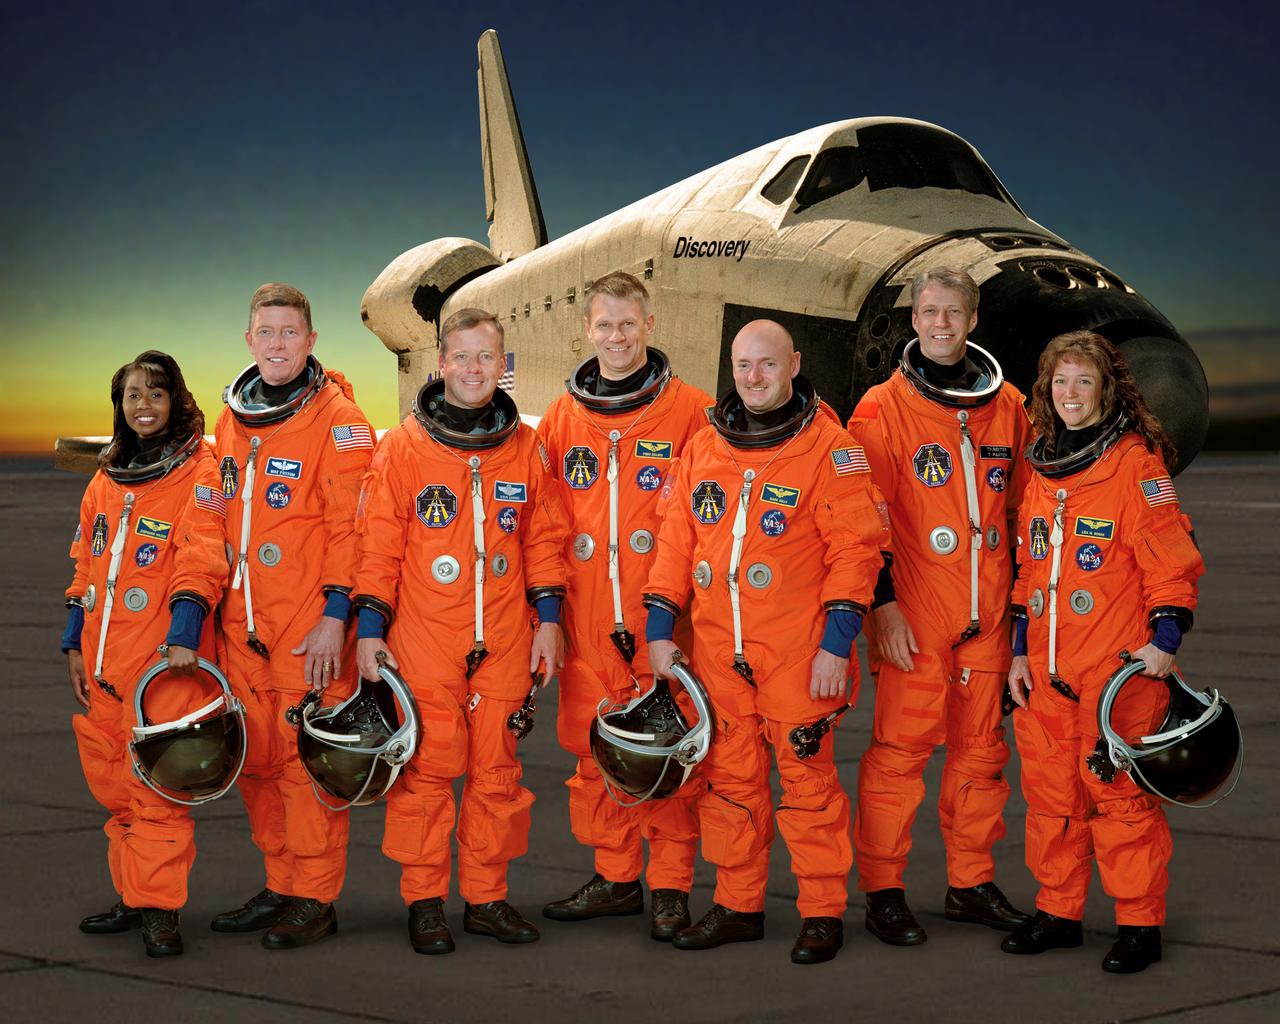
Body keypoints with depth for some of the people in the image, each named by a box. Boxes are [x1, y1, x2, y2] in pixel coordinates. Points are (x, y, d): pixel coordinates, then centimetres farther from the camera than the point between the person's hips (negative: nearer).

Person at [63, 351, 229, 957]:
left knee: (157, 786, -9)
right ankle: (134, 895, 20)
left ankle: (160, 908, -5)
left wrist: (182, 636, -21)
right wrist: (75, 644, 16)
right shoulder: (106, 480, 18)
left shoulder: (200, 472, -2)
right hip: (104, 659, 7)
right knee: (113, 785, 10)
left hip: (166, 659, -6)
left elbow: (200, 560, -12)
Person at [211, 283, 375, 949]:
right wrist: (215, 608, 18)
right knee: (257, 758, 10)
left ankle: (315, 900, 4)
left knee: (306, 757, -4)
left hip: (309, 623, -6)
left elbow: (349, 525, -12)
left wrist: (335, 616, -17)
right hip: (243, 620, 7)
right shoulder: (232, 417, 14)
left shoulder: (337, 418, -7)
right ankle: (282, 886, 22)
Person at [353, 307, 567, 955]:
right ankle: (424, 901, 10)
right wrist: (370, 628, -5)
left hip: (503, 642, 3)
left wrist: (547, 618, 9)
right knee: (426, 768, -1)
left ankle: (486, 897, 17)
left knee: (497, 769, 6)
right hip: (422, 639, -3)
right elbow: (379, 543, -1)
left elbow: (543, 537, 14)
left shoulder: (525, 449, 7)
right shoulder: (404, 447, -2)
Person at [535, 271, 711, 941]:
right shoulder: (563, 419, 12)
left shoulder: (689, 412, 1)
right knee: (594, 749, 8)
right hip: (587, 621, 4)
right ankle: (614, 877, 20)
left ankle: (670, 886, 6)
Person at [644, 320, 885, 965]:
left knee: (806, 777, -1)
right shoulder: (702, 448, 11)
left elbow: (855, 547, -8)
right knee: (728, 777, 10)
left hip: (797, 652, -5)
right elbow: (676, 542, 15)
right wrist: (659, 628, 9)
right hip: (717, 648, 5)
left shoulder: (827, 446, -4)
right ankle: (738, 905, 22)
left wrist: (836, 642, -13)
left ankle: (822, 913, 9)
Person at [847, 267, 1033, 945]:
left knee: (980, 750, 9)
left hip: (988, 616, 4)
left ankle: (971, 883, 20)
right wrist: (883, 604, -12)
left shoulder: (1007, 407, 10)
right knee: (899, 749, -3)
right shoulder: (884, 408, -2)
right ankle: (882, 890, 5)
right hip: (913, 615, -4)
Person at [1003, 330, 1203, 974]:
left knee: (1120, 794, -3)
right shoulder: (1041, 470, 14)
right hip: (1049, 671, 6)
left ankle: (1139, 925, 7)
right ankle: (1058, 911, 21)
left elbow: (1171, 560, -8)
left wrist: (1165, 640, -15)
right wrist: (1021, 650, 16)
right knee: (1051, 793, 9)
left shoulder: (1135, 462, -6)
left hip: (1119, 667, -6)